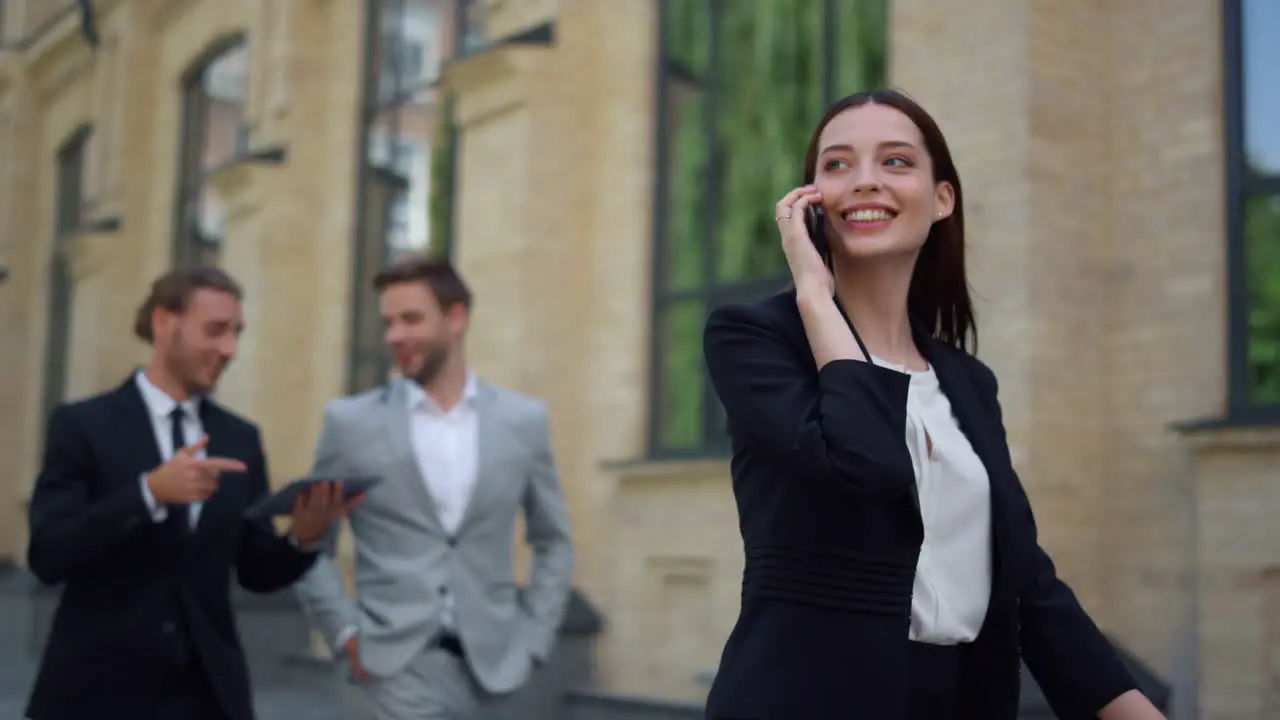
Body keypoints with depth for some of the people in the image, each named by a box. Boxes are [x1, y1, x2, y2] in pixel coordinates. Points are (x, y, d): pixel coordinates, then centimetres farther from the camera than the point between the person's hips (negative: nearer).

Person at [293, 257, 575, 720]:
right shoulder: (351, 422, 1)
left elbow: (553, 543, 14)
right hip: (397, 660, -2)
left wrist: (531, 640, 5)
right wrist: (345, 632, -4)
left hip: (488, 661, 2)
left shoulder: (523, 421, 5)